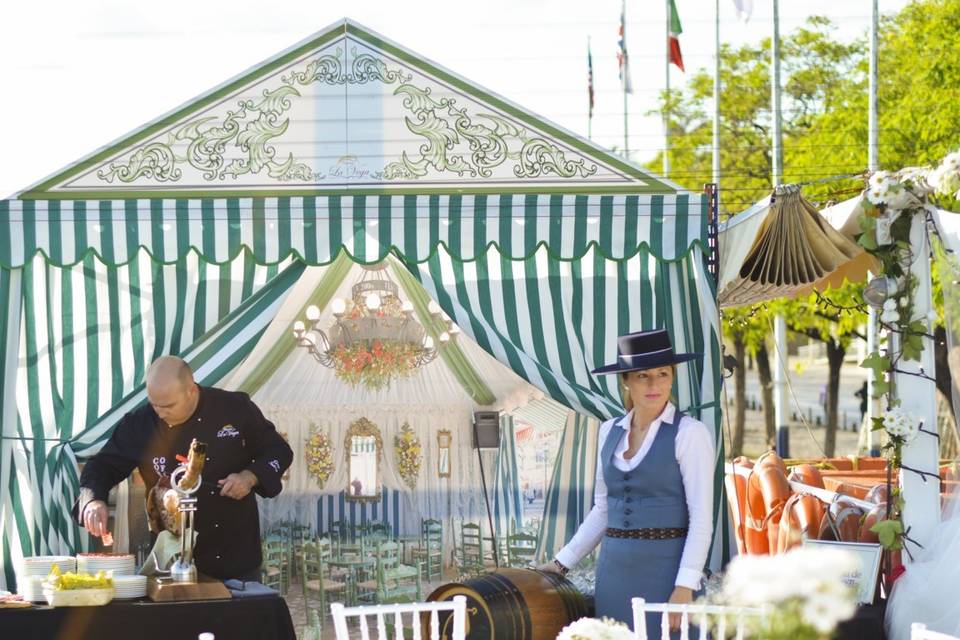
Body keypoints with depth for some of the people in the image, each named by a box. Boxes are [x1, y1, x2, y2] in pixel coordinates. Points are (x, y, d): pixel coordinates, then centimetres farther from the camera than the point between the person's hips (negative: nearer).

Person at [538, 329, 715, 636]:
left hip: (665, 568, -5)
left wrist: (685, 586, -17)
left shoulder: (690, 433, -6)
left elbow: (701, 518, -10)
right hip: (614, 571, 5)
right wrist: (562, 562, 14)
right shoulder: (609, 432, 11)